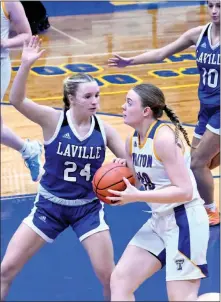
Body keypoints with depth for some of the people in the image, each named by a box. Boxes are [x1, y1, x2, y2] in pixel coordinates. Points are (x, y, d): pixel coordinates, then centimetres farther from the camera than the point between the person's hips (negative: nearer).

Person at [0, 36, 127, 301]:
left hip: (88, 208, 1)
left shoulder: (104, 130, -8)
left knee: (108, 276, 0)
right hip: (49, 205, -1)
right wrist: (26, 65, -45)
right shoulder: (53, 120, -15)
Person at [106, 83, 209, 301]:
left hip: (185, 221, -9)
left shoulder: (164, 138, -20)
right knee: (119, 281, 7)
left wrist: (136, 196, -24)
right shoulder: (132, 141, 6)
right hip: (159, 220, 9)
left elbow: (184, 191, -24)